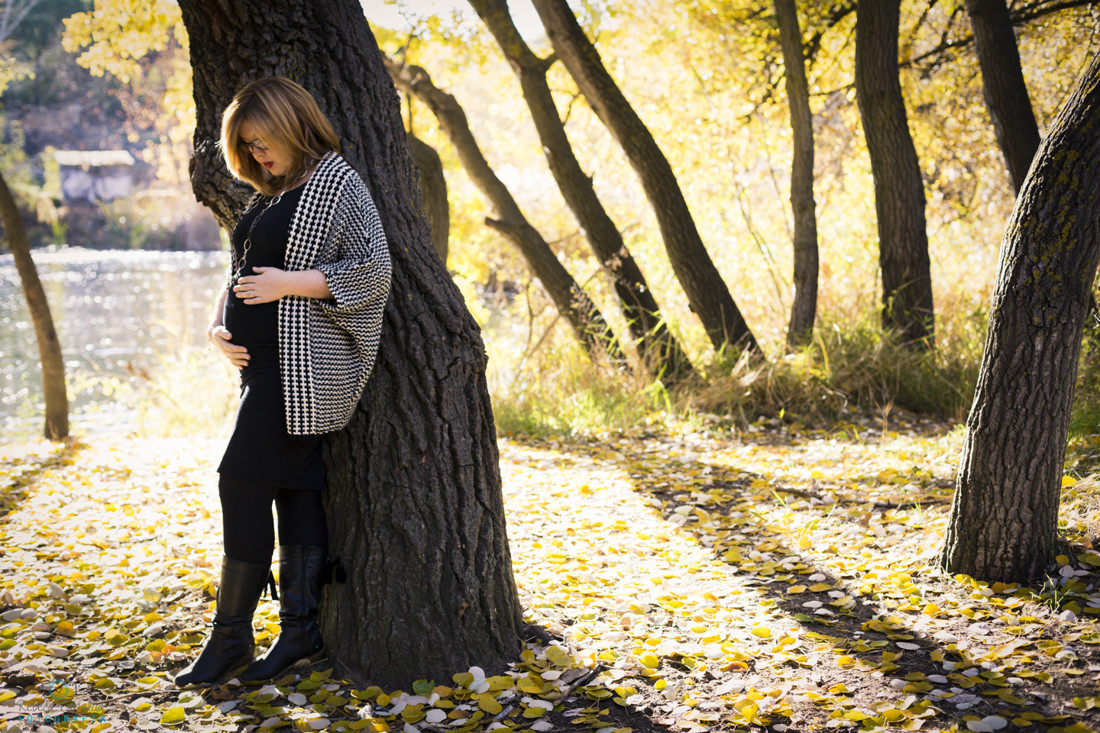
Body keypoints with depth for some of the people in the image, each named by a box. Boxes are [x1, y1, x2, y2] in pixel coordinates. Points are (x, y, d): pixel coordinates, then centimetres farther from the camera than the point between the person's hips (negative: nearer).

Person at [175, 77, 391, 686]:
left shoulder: (337, 182, -6)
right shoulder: (271, 194, 19)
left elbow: (373, 270, -12)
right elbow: (242, 270, 25)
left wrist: (288, 283, -16)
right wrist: (219, 326, 8)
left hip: (303, 363, -8)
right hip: (264, 361, 8)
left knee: (243, 480, -10)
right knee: (294, 487, 8)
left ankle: (231, 635, -2)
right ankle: (301, 630, 12)